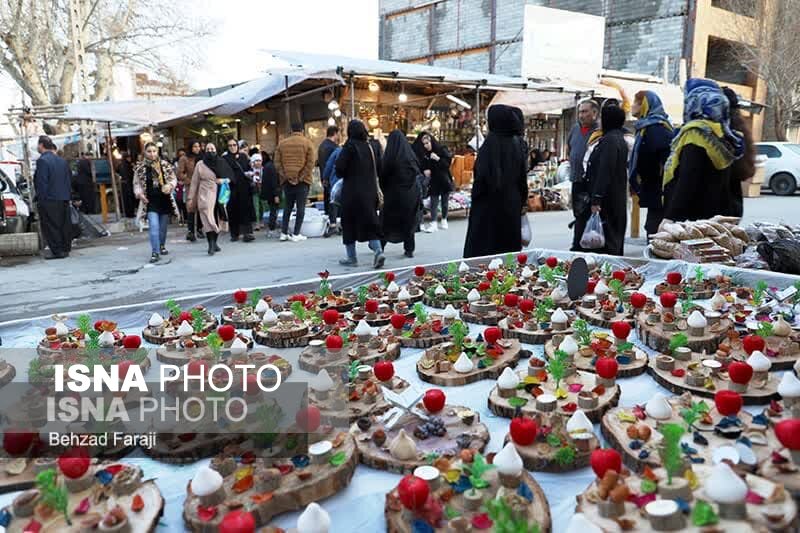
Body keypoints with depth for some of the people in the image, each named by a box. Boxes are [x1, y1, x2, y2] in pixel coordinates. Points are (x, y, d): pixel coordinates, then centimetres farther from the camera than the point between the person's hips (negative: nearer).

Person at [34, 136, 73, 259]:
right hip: (63, 200, 7)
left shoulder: (42, 161, -11)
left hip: (49, 200, -7)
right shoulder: (62, 161, 12)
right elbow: (69, 179, 16)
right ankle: (65, 249, 16)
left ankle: (57, 251, -3)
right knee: (64, 225, 10)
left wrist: (40, 199, -12)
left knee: (51, 226, -2)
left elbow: (42, 182, -16)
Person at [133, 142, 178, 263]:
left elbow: (173, 179, 8)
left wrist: (170, 185, -13)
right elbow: (136, 184, 5)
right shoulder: (140, 167, -2)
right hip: (150, 201, -2)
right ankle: (155, 252, -13)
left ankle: (162, 246, 37)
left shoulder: (165, 165, 1)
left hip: (165, 200, 2)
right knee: (154, 226, -14)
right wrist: (139, 193, -14)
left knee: (163, 226, 15)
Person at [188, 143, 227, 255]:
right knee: (208, 219, -14)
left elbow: (230, 176, 15)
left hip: (219, 195, 3)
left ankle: (214, 243, 20)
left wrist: (224, 180, -8)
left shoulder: (222, 162, 8)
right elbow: (194, 182, 5)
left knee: (216, 219, 7)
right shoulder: (200, 164, 3)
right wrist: (190, 198, 3)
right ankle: (211, 245, -18)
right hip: (205, 195, -2)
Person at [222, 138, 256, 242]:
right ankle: (234, 234, 10)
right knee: (233, 211, 1)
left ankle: (247, 233, -12)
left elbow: (250, 168, 14)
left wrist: (250, 173, -6)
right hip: (231, 188, -1)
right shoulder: (225, 158, 6)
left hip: (244, 187, 1)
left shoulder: (243, 156, 13)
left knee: (245, 209, -7)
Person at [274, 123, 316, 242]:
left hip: (287, 180, 3)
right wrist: (301, 177, -9)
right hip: (302, 180, -3)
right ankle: (296, 234, -1)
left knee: (288, 206, 14)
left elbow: (277, 163, 2)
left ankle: (284, 233, 13)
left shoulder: (282, 143, 8)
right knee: (300, 207, 1)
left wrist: (285, 176, -1)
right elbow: (311, 162, -10)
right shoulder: (307, 142, -1)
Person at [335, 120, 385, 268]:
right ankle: (378, 250, -9)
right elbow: (377, 168, 11)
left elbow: (340, 167, -15)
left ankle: (352, 257, 11)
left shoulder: (350, 145, -11)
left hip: (352, 191, -5)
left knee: (349, 222, 6)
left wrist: (344, 175, 5)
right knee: (369, 222, 9)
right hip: (369, 191, 5)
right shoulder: (369, 146, 5)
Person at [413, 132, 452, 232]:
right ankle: (433, 223, -7)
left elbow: (449, 161, -10)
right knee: (434, 203, -5)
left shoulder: (441, 150, -9)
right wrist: (424, 170, -16)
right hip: (433, 181, 2)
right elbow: (421, 166, 6)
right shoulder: (424, 154, 0)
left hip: (444, 180, -1)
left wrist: (438, 159, -23)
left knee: (444, 202, 9)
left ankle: (444, 221, 22)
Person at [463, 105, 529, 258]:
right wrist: (522, 201, 16)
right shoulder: (518, 144, 4)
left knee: (482, 249, 1)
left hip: (489, 204, -6)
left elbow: (482, 175, -18)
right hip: (512, 204, 6)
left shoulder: (491, 144, -14)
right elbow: (523, 176, 8)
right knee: (510, 244, 13)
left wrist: (475, 198, -5)